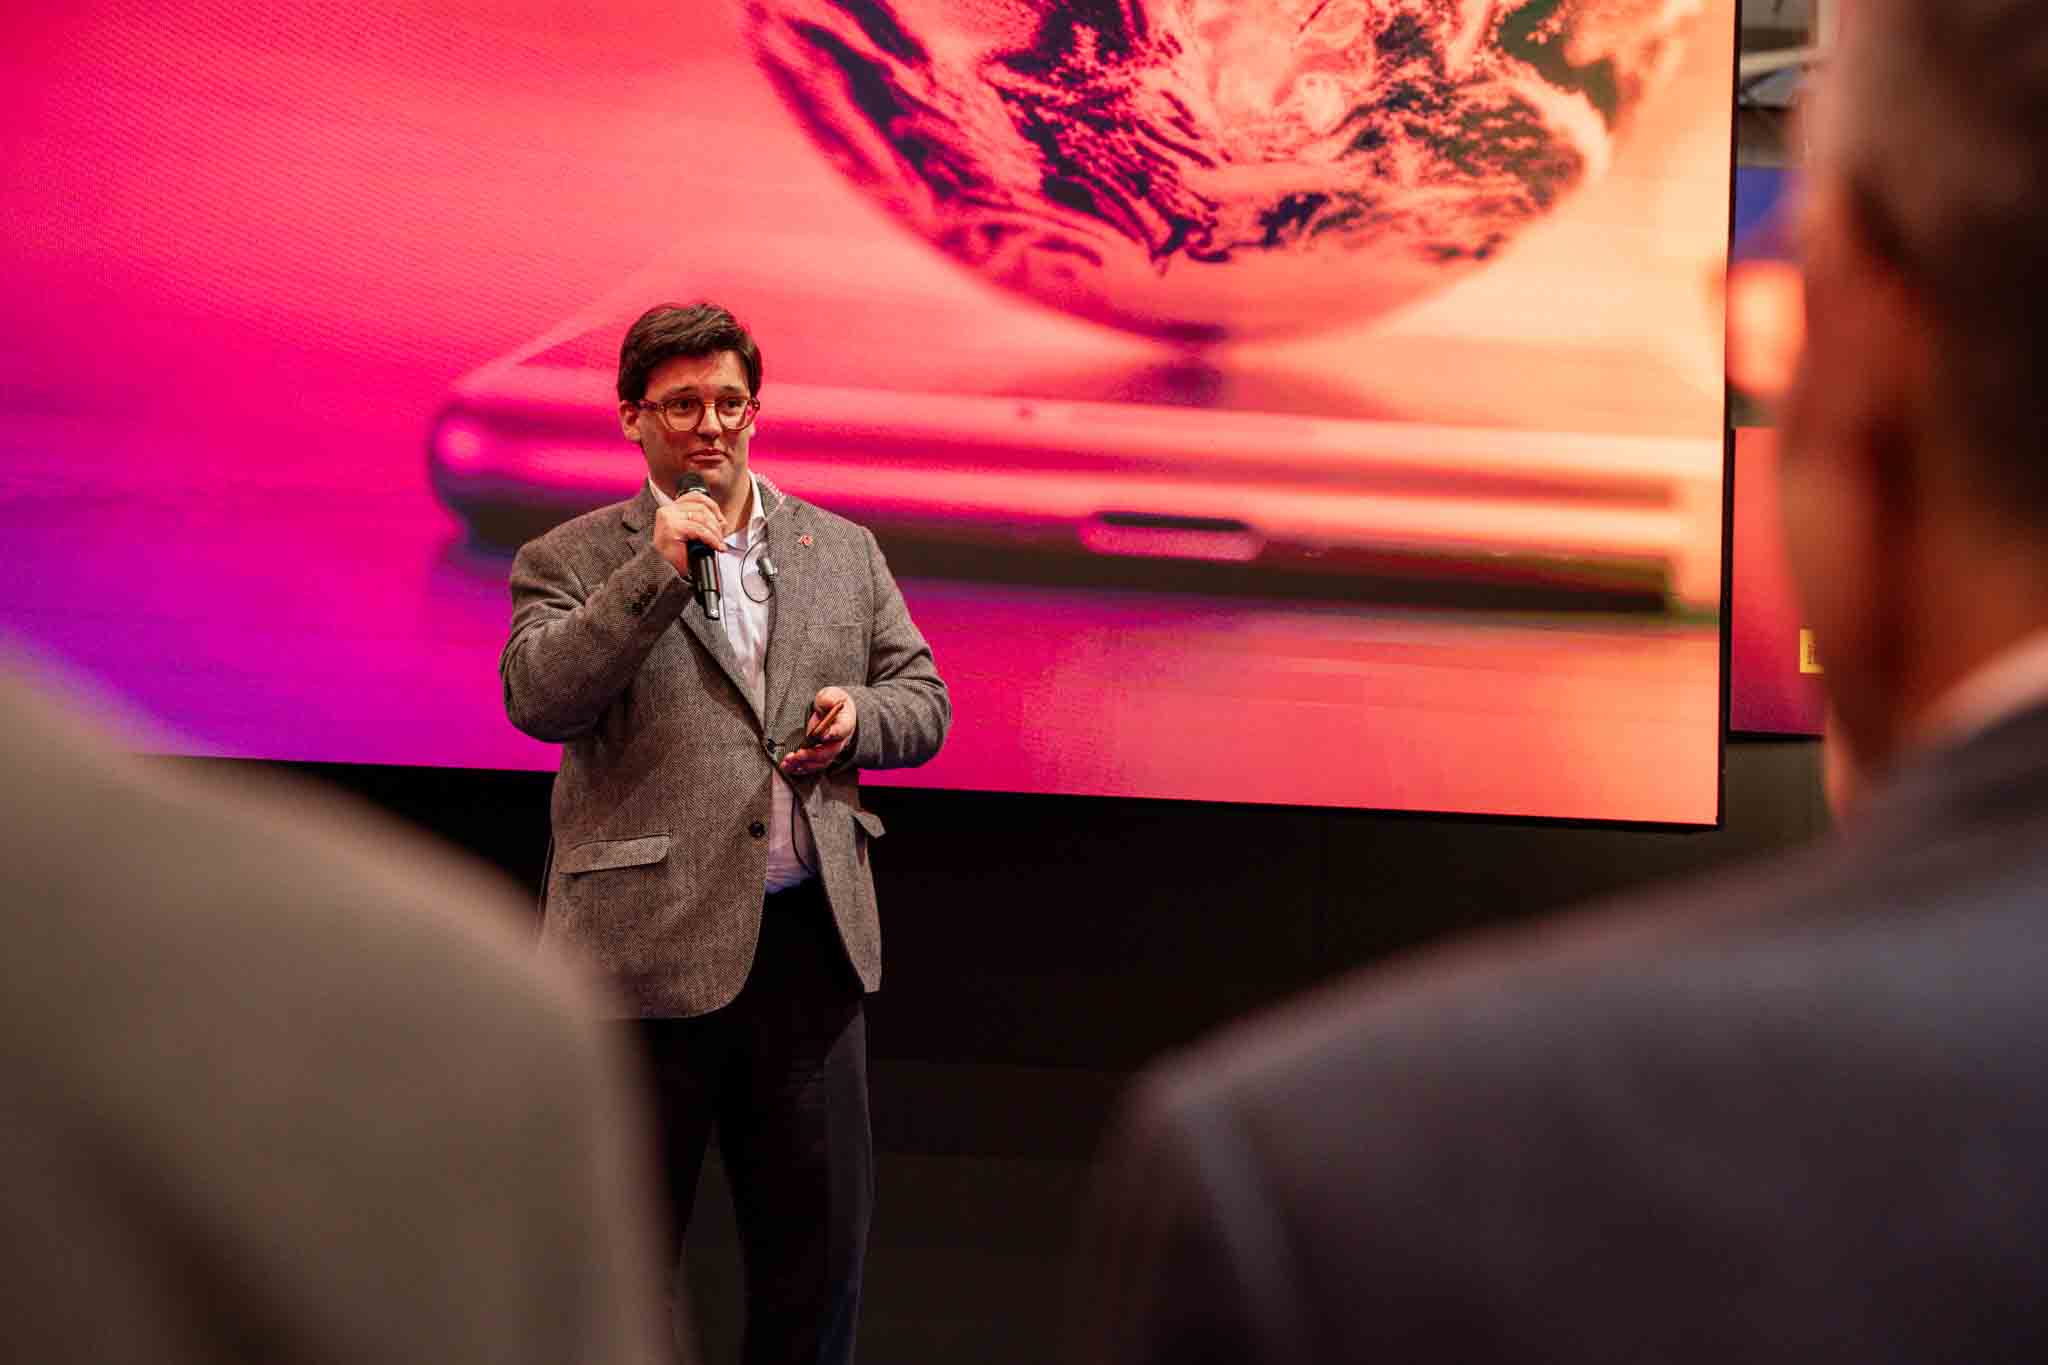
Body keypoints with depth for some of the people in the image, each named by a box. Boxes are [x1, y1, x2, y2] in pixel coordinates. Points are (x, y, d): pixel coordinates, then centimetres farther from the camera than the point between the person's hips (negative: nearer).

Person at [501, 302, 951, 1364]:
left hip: (810, 940, 4)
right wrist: (656, 570, -21)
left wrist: (859, 714, -6)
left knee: (819, 1237, 11)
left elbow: (923, 699, 16)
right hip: (653, 946, -4)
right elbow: (537, 699, -16)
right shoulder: (572, 561, 0)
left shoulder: (843, 552, 13)